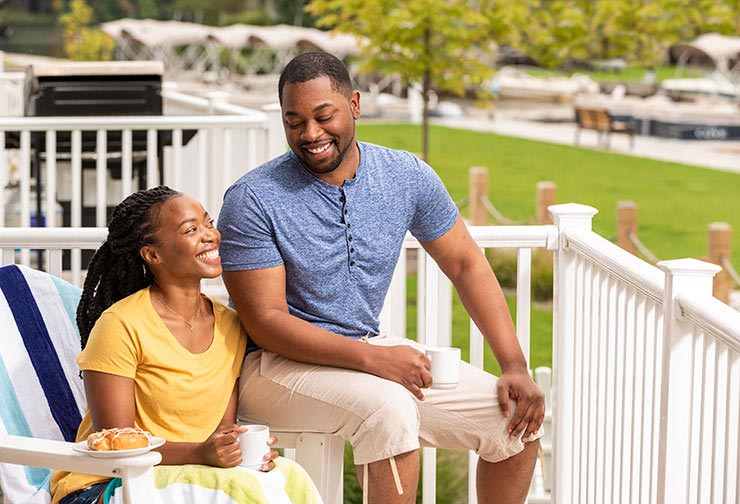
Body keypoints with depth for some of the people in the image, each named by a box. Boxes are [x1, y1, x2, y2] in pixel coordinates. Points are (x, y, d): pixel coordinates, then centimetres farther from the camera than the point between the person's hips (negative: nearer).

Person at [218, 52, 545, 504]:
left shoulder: (407, 176, -2)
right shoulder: (253, 199, -16)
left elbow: (465, 264, 6)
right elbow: (266, 322, -18)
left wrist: (516, 367, -5)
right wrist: (374, 359, -29)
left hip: (371, 349, 6)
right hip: (278, 361, -6)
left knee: (516, 417, -6)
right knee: (389, 407, -35)